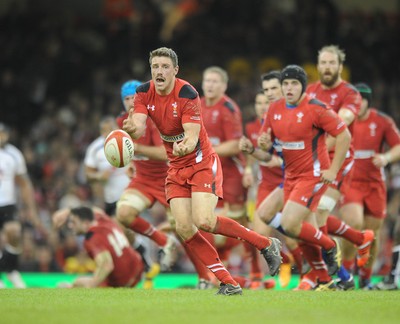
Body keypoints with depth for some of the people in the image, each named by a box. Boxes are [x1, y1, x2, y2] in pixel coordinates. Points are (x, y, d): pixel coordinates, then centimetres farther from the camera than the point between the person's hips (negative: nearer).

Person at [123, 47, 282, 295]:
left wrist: (185, 147, -48)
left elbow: (193, 135, -25)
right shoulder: (145, 93, -4)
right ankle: (229, 283, -4)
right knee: (184, 227, -10)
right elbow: (138, 127, -16)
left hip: (201, 162, -6)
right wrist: (133, 127, -41)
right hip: (177, 169, 6)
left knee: (204, 221, -22)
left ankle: (266, 245, -2)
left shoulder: (187, 94, -19)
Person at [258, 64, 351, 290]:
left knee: (290, 225, -18)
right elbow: (267, 141, 15)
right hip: (291, 176, 7)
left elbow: (344, 135, -12)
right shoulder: (275, 109, 4)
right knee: (305, 233, 7)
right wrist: (265, 143, -10)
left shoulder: (316, 108, -15)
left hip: (314, 176, -7)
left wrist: (333, 170, -14)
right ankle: (325, 282, 20)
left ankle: (330, 246, 6)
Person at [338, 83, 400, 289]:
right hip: (349, 181, -2)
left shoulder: (382, 122, -2)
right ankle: (346, 269, -5)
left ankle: (365, 277, 25)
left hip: (374, 183, 2)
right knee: (354, 223, -24)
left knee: (372, 233, 5)